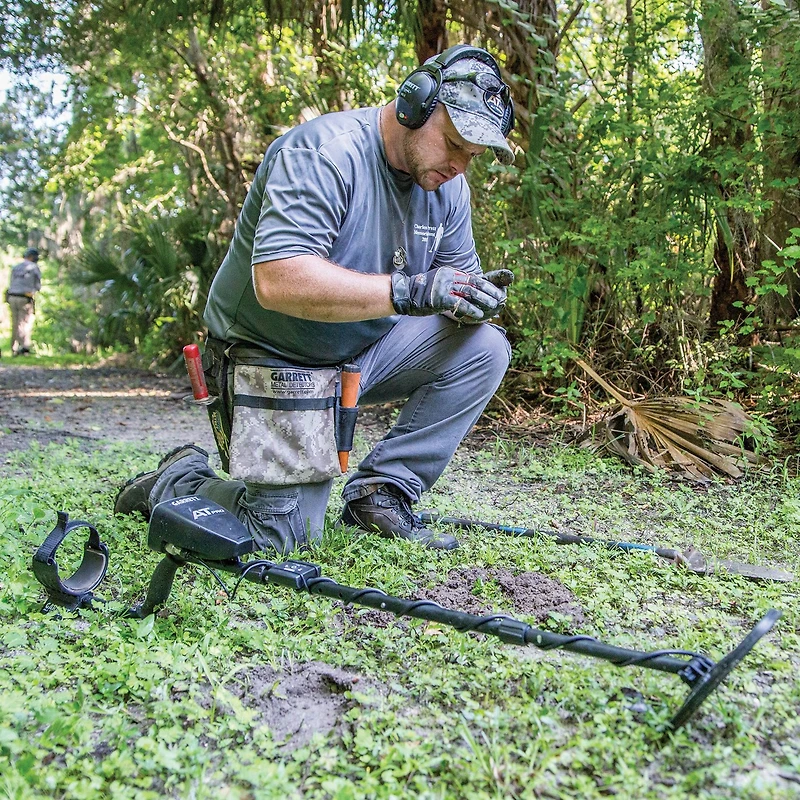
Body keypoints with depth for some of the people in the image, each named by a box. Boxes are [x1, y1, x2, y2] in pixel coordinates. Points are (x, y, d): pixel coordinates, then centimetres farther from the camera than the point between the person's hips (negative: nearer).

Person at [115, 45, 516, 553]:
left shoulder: (446, 182, 1)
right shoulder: (323, 154, -24)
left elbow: (457, 270, 6)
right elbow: (278, 281, -36)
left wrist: (474, 294, -20)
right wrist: (410, 290, -39)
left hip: (367, 349, 7)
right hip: (278, 359, -7)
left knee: (484, 346, -12)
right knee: (285, 535, -10)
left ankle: (382, 492, -5)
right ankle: (176, 481, 19)